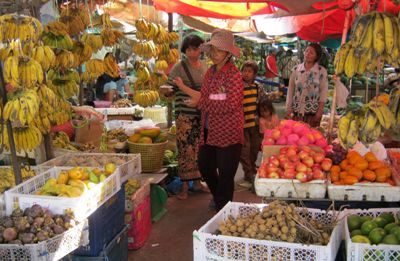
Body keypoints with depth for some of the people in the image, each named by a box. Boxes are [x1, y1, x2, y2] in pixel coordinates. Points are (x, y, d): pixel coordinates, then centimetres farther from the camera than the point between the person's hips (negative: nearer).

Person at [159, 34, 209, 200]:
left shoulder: (205, 66, 11)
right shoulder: (179, 67, -3)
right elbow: (169, 90, -3)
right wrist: (164, 90, -22)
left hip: (202, 114, 5)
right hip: (185, 115, -5)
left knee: (199, 149, 10)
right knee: (185, 150, -3)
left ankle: (197, 182, 24)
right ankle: (184, 186, 7)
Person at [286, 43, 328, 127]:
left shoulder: (322, 71, -2)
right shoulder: (296, 69, 4)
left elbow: (324, 91, -1)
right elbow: (290, 89, 7)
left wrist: (320, 111, -6)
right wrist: (288, 108, 4)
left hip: (313, 111, -2)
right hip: (296, 110, 2)